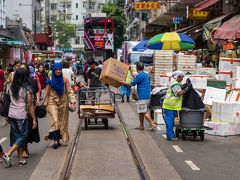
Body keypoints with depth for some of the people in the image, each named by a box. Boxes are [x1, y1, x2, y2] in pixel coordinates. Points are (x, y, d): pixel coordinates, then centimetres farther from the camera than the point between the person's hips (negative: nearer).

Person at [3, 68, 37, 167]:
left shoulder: (10, 88, 3)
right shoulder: (27, 89, -11)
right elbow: (30, 106, -8)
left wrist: (6, 115, 16)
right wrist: (34, 119, -2)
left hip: (11, 115, 5)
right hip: (21, 116, -5)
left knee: (17, 136, 13)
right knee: (23, 136, 7)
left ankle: (21, 159, 16)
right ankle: (8, 154, -6)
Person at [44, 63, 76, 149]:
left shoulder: (64, 80, 1)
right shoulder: (50, 80, -1)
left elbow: (70, 91, 2)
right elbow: (47, 93, 6)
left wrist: (72, 101, -8)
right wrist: (45, 104, 7)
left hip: (63, 102, 2)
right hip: (52, 102, -2)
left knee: (63, 122, 6)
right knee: (55, 120, -17)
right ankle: (55, 140, -15)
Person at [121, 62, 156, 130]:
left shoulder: (140, 75, -14)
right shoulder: (145, 74, 16)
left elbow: (132, 83, -8)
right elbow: (136, 78, 31)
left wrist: (123, 83, 6)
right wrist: (131, 71, 37)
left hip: (143, 97, -10)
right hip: (146, 96, 10)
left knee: (144, 112, -8)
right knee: (141, 112, 15)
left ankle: (152, 124, -9)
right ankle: (141, 126, 20)